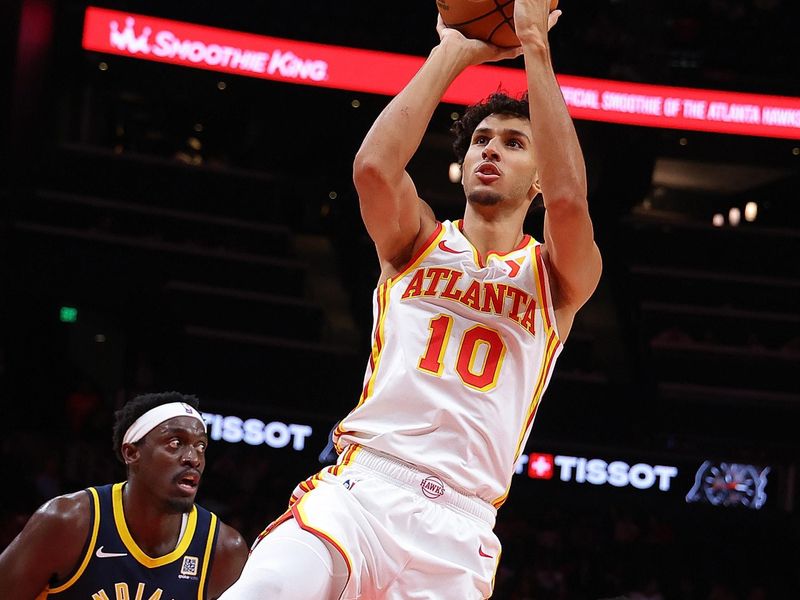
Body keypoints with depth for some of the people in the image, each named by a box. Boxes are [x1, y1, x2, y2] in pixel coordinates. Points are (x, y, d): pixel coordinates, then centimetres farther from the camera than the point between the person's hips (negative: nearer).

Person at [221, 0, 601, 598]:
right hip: (359, 489, 0)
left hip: (458, 528, 1)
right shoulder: (419, 242, 15)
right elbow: (374, 166, -8)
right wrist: (454, 51, -2)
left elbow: (568, 198, -12)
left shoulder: (557, 278, 11)